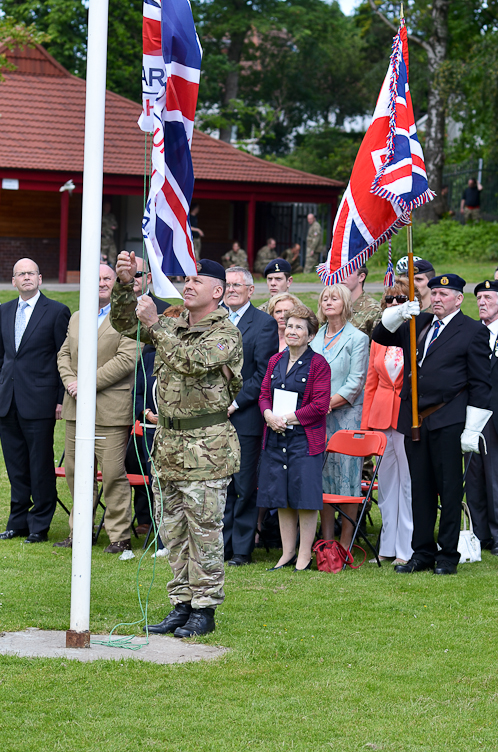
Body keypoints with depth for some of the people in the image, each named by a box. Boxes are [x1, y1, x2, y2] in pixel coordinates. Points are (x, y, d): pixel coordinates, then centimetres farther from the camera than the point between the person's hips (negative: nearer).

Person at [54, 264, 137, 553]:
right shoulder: (76, 318, 18)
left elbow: (126, 359, -13)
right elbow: (64, 354, 18)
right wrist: (70, 382, -3)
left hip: (111, 410, -6)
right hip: (77, 409, 6)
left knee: (113, 474, -5)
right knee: (76, 472, 10)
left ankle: (120, 536, 3)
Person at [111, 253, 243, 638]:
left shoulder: (226, 333, -9)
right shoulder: (172, 326, 13)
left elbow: (194, 361, -25)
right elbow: (124, 324, 13)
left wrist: (155, 325, -22)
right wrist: (125, 285, -3)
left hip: (207, 447, -7)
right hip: (168, 443, 7)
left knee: (204, 529, -3)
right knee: (173, 530, 10)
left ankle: (204, 609, 4)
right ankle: (182, 604, 18)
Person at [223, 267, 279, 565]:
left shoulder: (264, 323, -4)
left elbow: (264, 373, -9)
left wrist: (236, 402, -13)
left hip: (245, 417, -5)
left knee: (245, 487, 0)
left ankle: (242, 549, 5)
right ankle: (221, 544, 16)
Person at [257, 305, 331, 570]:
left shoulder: (318, 364, -6)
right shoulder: (275, 361, 12)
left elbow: (320, 405, -11)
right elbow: (264, 394, 13)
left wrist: (288, 418, -14)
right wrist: (269, 415, -9)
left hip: (305, 438, -6)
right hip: (275, 439, 6)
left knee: (305, 497, -4)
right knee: (281, 498, 8)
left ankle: (305, 556, 4)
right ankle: (287, 553, 16)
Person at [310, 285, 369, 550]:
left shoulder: (357, 339, -2)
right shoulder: (316, 338, 14)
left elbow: (356, 382, -9)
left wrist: (328, 403, -16)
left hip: (347, 415, -5)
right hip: (318, 418, 5)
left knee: (347, 476, -5)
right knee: (323, 477, 6)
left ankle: (345, 544, -1)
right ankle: (326, 543, 11)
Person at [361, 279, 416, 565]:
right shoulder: (379, 339, 12)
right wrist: (366, 423, 11)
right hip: (381, 416, 5)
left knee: (408, 480, -4)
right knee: (386, 481, 9)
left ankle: (407, 549, 2)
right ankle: (388, 547, 17)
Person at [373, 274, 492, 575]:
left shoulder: (473, 331, -1)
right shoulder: (417, 324, 16)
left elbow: (481, 385, -3)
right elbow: (381, 336, 18)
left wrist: (471, 431, -9)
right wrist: (398, 314, -3)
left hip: (448, 422, -5)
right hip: (415, 420, 5)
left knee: (449, 488, -1)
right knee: (421, 488, 9)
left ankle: (448, 556, 5)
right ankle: (423, 553, 16)